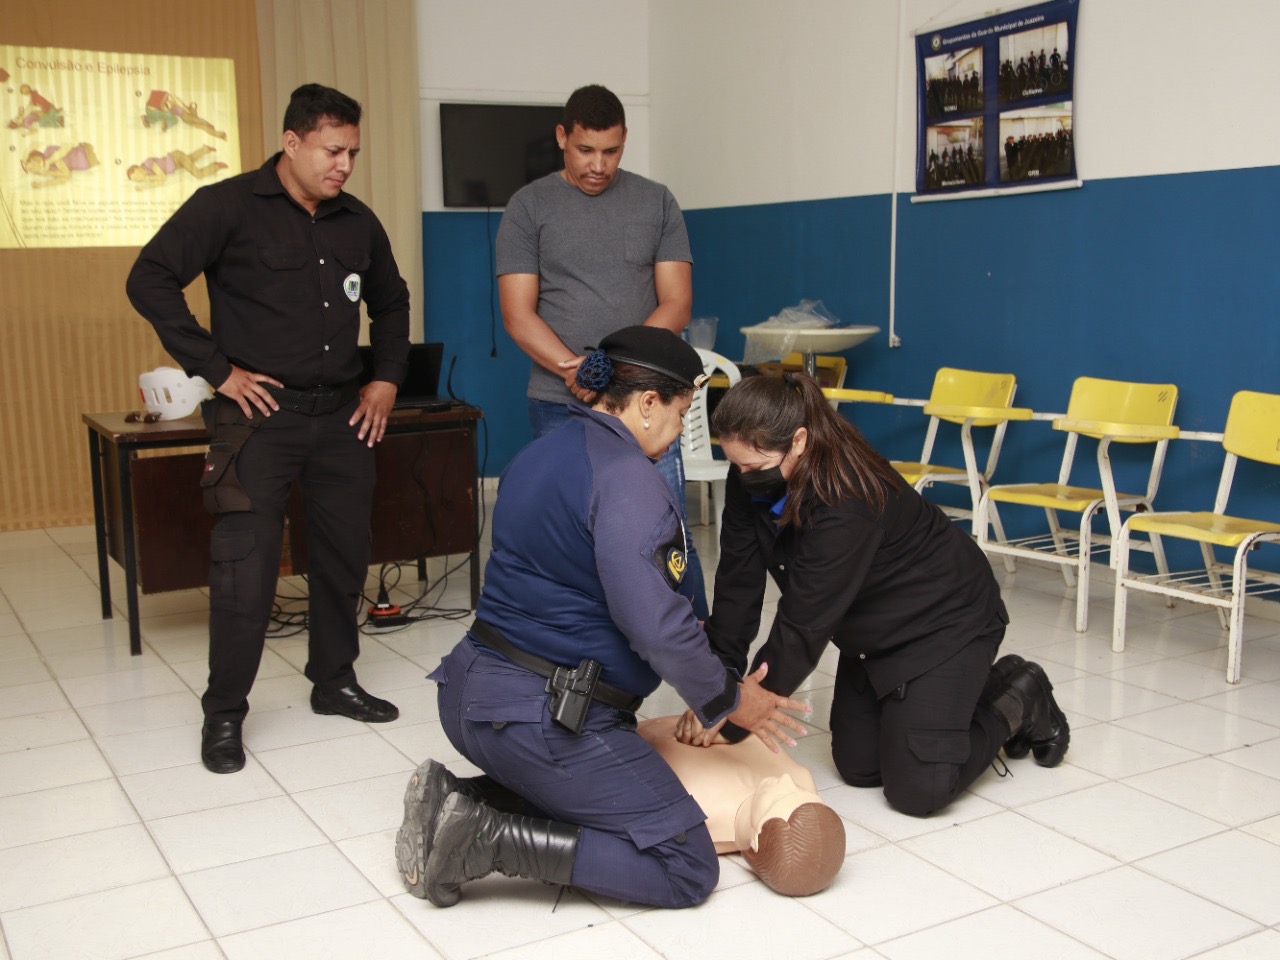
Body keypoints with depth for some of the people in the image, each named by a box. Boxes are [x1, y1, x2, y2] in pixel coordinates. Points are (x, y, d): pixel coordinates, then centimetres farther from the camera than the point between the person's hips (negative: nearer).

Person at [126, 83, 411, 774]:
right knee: (246, 566, -8)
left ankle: (334, 681, 29)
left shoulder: (357, 222, 11)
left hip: (342, 416, 6)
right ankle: (223, 715, 7)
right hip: (259, 414, -5)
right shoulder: (228, 206, -6)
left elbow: (390, 302, 26)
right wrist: (218, 370, -14)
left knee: (345, 554, 10)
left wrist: (386, 379, 14)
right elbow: (150, 280, -12)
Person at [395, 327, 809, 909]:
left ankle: (454, 799, 10)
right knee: (688, 869, -3)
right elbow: (654, 624, -24)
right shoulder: (627, 478, -17)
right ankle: (488, 839, -11)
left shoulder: (538, 455, 11)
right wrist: (727, 699, -7)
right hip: (542, 718, -10)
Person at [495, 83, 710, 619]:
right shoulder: (529, 207, 5)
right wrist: (574, 370, -17)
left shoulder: (656, 202, 9)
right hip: (559, 405, 0)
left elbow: (676, 303, 2)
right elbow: (518, 314, -1)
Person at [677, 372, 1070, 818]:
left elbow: (803, 628, -34)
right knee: (857, 767, 10)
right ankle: (973, 692, 28)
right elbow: (737, 587, -14)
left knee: (917, 788, -10)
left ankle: (1019, 702, 15)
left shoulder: (846, 502, -38)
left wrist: (734, 720, -28)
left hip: (946, 618, -8)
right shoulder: (752, 482, -16)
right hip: (872, 631, 8)